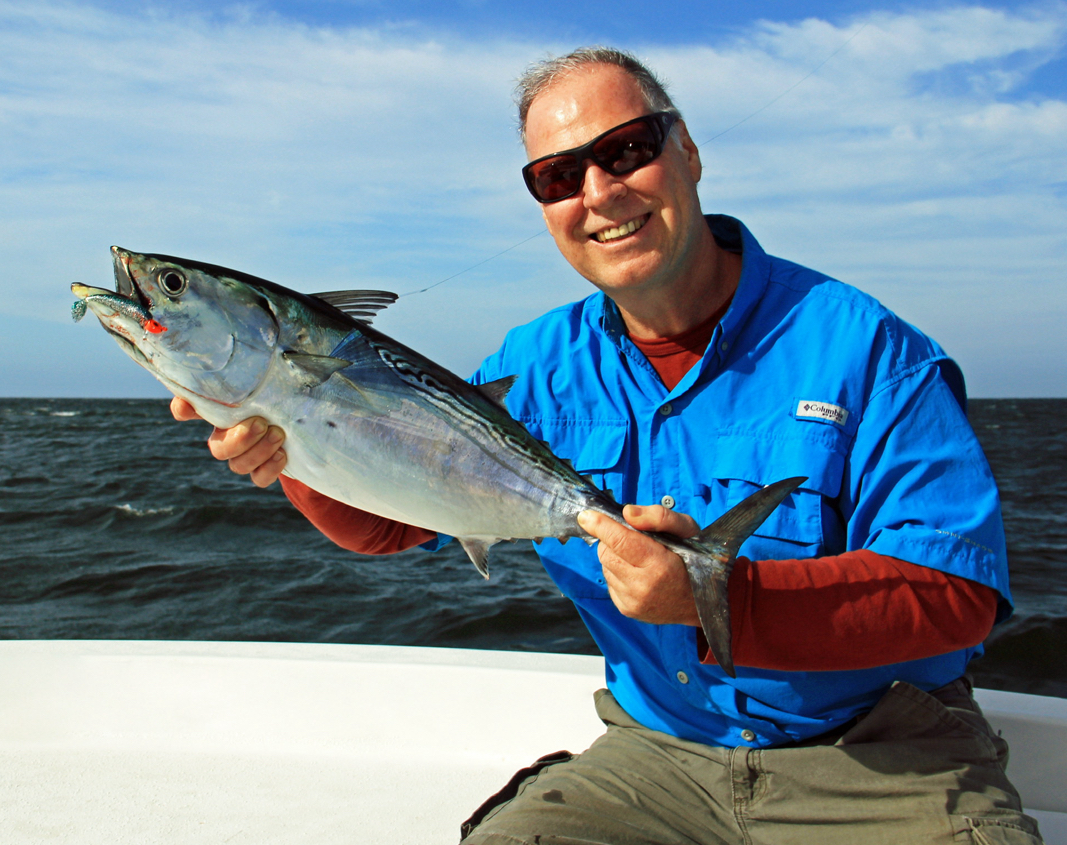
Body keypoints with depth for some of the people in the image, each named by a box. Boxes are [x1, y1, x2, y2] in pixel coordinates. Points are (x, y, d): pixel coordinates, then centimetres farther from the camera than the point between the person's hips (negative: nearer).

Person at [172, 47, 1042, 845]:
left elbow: (959, 589, -19)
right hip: (658, 753, 3)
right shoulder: (540, 368, 0)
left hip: (885, 758, -2)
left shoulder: (857, 346, -14)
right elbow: (389, 513, 1)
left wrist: (725, 599, -34)